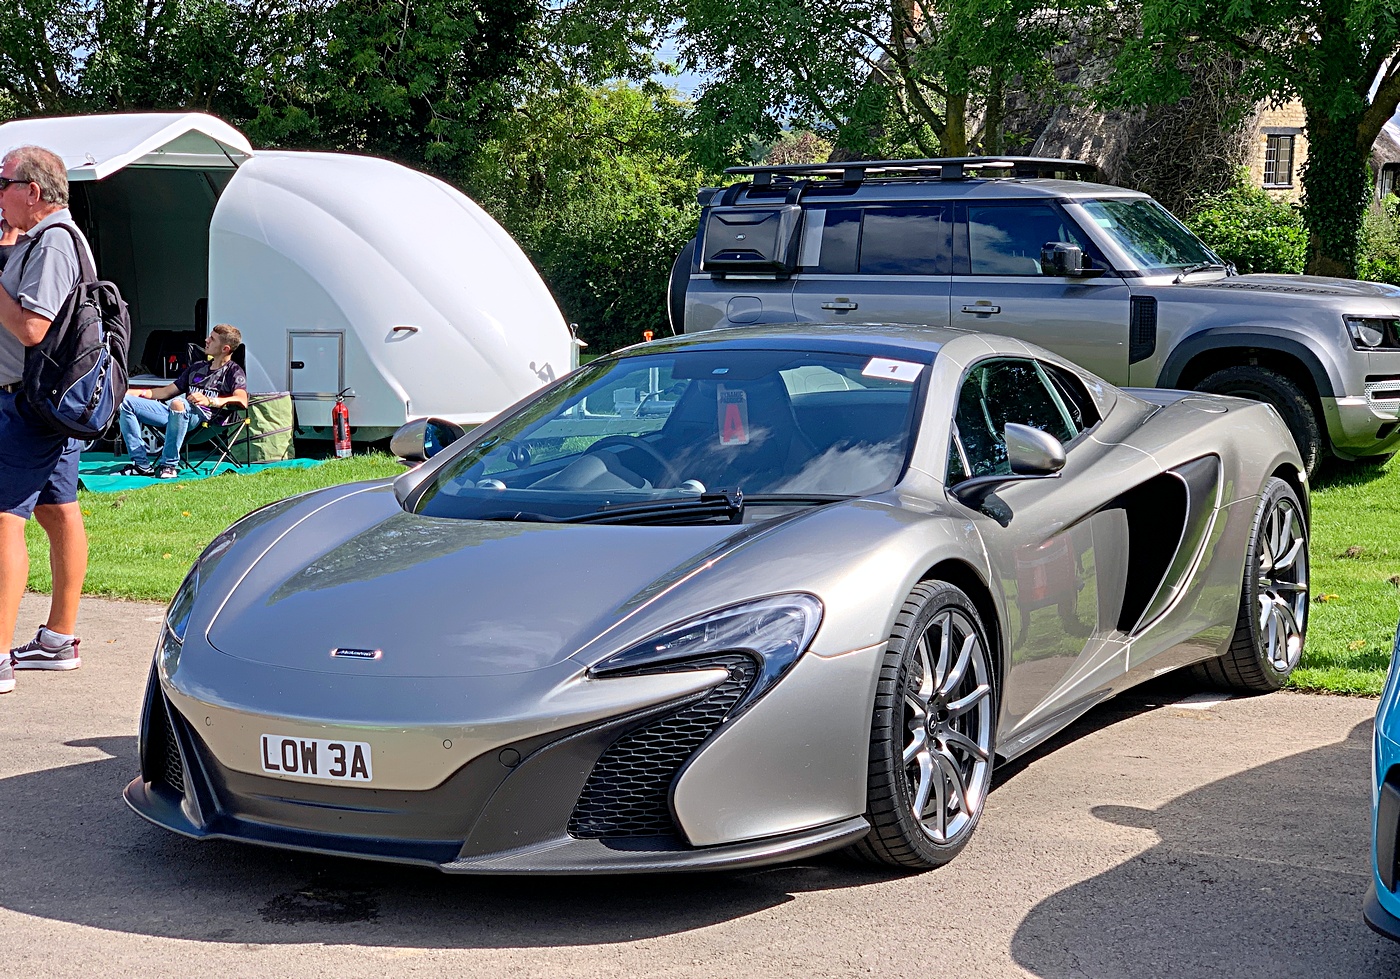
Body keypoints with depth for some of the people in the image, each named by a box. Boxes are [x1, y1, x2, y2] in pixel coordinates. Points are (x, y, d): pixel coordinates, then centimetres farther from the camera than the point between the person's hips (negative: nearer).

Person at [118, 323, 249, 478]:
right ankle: (142, 464, -12)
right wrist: (140, 393, 18)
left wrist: (209, 401, -29)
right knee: (126, 402, -2)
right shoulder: (197, 368, 30)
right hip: (174, 414, 8)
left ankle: (169, 465, -30)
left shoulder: (233, 371, 6)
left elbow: (242, 400, -15)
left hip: (204, 416, -8)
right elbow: (167, 392, 33)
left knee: (178, 403, -41)